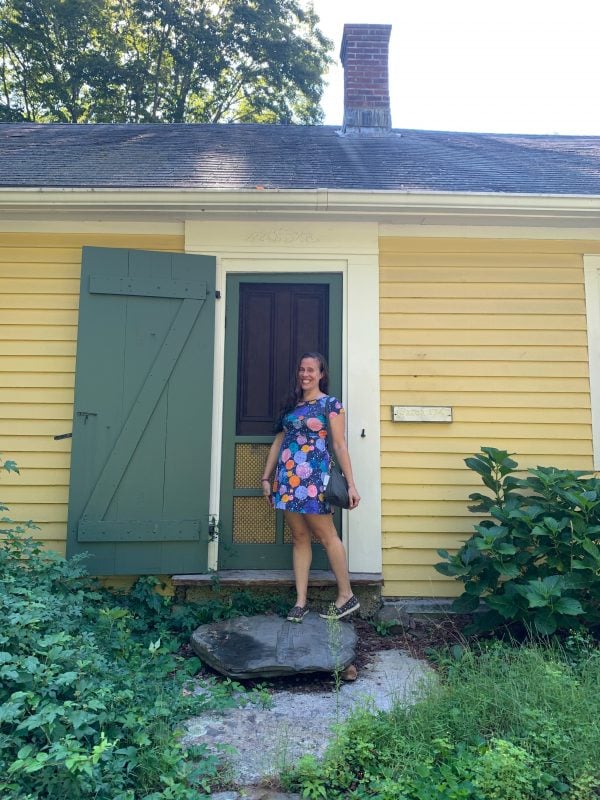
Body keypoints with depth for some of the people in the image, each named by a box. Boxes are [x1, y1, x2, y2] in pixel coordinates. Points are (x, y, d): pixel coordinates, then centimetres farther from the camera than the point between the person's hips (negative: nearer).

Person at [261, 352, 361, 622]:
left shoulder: (330, 404, -1)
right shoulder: (291, 404, 15)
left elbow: (339, 444, -5)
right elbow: (278, 441, 17)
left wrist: (351, 484, -9)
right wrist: (266, 477, 14)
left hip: (313, 478, -5)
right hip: (287, 478, 6)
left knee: (326, 536, 1)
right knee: (299, 537, 9)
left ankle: (346, 596, 16)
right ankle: (300, 602, 16)